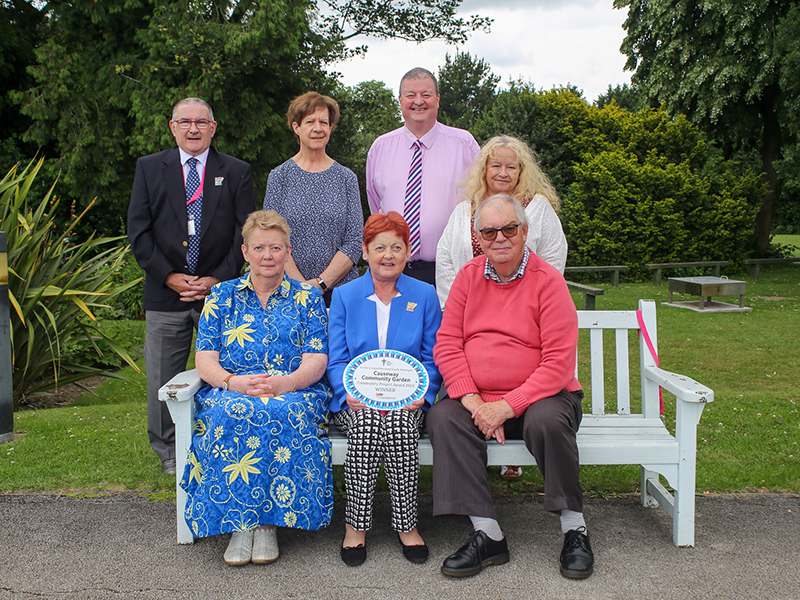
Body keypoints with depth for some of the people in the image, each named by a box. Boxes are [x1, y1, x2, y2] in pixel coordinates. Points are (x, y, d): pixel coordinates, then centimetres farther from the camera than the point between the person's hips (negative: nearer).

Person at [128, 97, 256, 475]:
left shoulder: (236, 172, 7)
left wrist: (218, 279, -8)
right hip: (166, 292, 1)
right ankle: (169, 453, 23)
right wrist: (169, 276, -8)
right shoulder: (149, 168, 9)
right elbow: (138, 231, 3)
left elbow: (246, 232, 1)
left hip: (220, 289, -1)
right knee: (164, 378, 6)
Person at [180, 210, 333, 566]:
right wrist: (232, 381, -16)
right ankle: (239, 524, -26)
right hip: (230, 391, 1)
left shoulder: (307, 298, 12)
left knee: (282, 413, -36)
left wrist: (285, 382, -20)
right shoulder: (222, 296, 15)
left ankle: (268, 523, -26)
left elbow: (316, 360, 1)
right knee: (230, 413, -34)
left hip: (294, 393, -1)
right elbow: (204, 359, 6)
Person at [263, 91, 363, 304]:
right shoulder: (279, 176, 4)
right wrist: (301, 286, -12)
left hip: (340, 288, 1)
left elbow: (355, 241, 0)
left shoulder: (346, 178, 6)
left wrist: (320, 283, -11)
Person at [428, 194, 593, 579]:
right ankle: (488, 535, -22)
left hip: (536, 396, -3)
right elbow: (446, 345, 2)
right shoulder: (468, 276, 7)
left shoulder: (548, 280, -6)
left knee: (547, 421, -33)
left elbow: (559, 363, -13)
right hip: (477, 399, 3)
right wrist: (472, 400, -13)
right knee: (443, 417, -24)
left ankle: (574, 530, -13)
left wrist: (505, 407, -21)